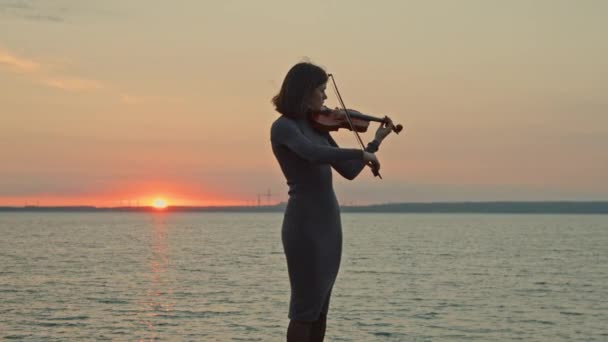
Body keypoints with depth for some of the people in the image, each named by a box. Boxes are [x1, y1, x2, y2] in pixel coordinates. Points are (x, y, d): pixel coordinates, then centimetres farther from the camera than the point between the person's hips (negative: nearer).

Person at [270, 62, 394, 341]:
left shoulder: (317, 126, 13)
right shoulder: (283, 127, -10)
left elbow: (348, 171, 15)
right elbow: (314, 154, -29)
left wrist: (375, 142, 11)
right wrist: (362, 153, -21)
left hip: (329, 221, 8)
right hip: (305, 223, -8)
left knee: (320, 308, 11)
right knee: (305, 307, -4)